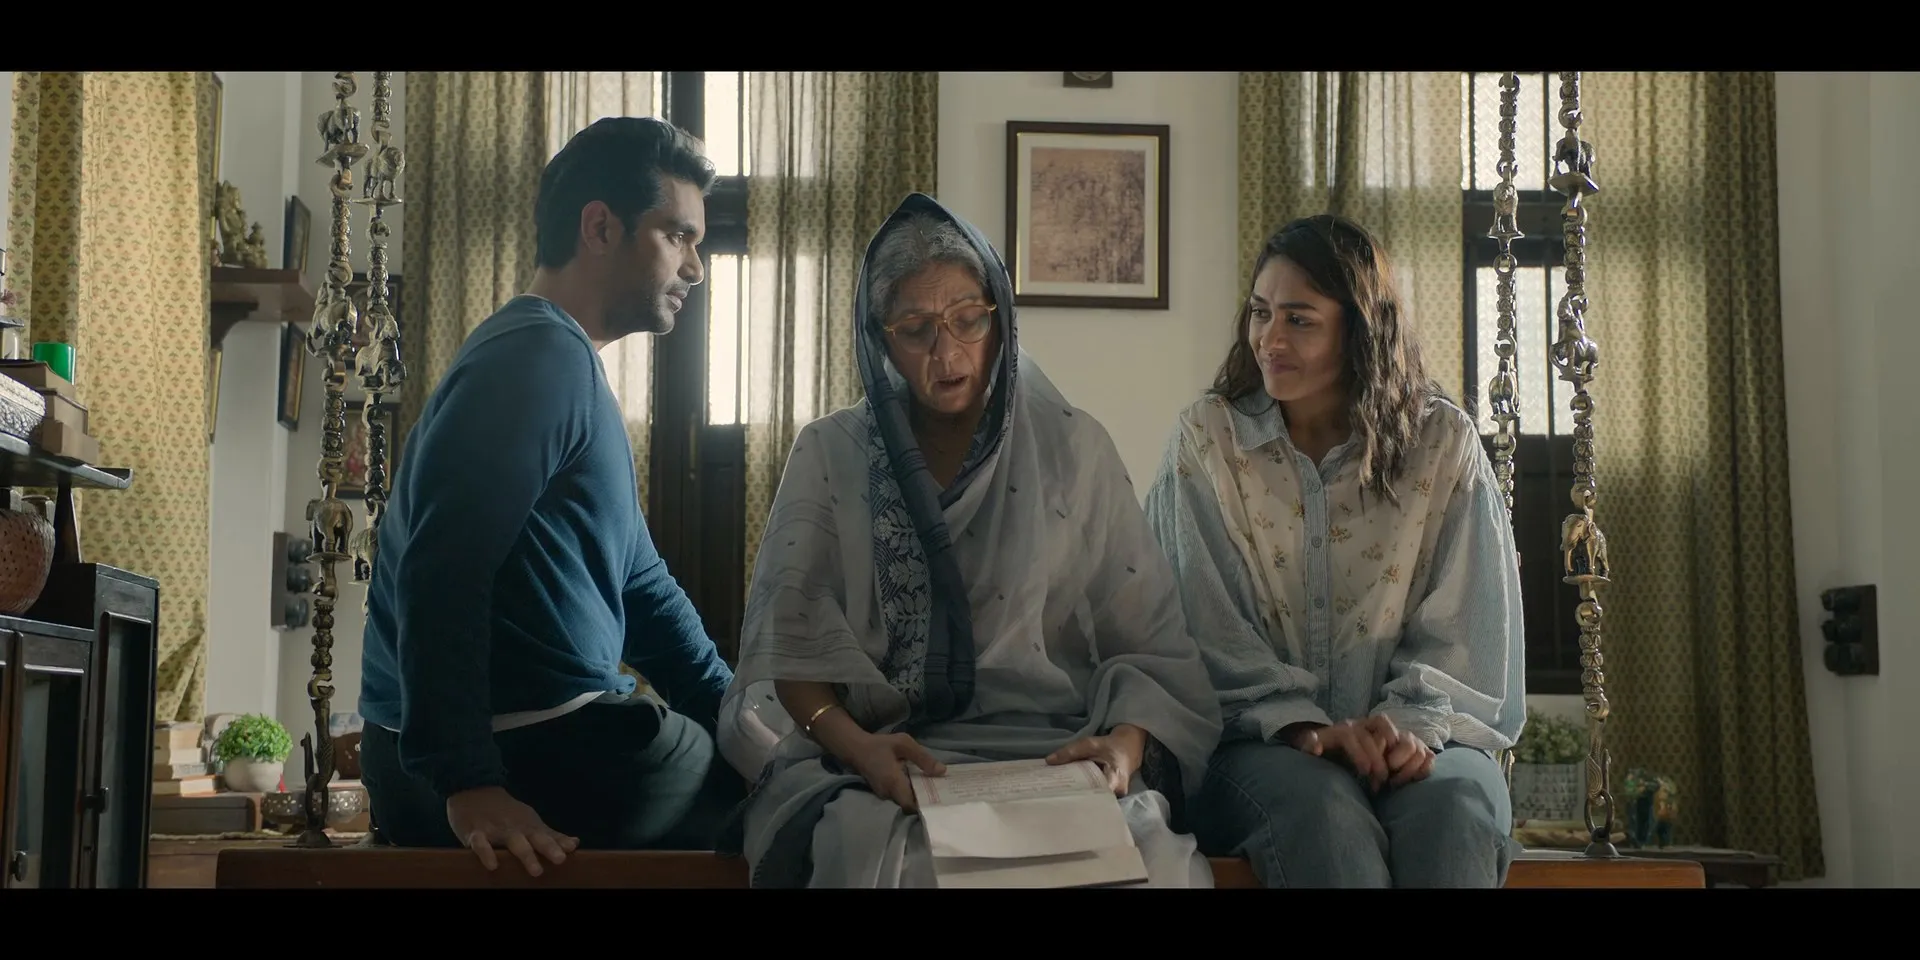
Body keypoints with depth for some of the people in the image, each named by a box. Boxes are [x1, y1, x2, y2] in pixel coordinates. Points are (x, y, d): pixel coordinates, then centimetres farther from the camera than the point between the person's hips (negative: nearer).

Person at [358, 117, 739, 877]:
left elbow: (638, 584, 23)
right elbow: (443, 573, -26)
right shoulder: (540, 355, -14)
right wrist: (467, 783, -29)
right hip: (525, 756, -10)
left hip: (529, 738, 10)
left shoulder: (568, 367, 19)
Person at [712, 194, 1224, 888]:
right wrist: (856, 745, -19)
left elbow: (1151, 646, 5)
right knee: (879, 845, -37)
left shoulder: (1073, 448, 9)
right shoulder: (830, 456, 10)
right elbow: (791, 646, 1)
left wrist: (1126, 745, -15)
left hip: (1055, 752, 1)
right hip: (873, 762, 0)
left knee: (1147, 853, -33)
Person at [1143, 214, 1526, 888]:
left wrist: (1415, 721, -16)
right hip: (1259, 742, -1)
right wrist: (1299, 722, -17)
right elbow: (1209, 626, -2)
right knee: (1322, 807, -35)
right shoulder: (1207, 438, 6)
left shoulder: (1444, 444, 7)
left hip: (1412, 738, 1)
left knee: (1453, 801, -33)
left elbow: (1462, 628, 2)